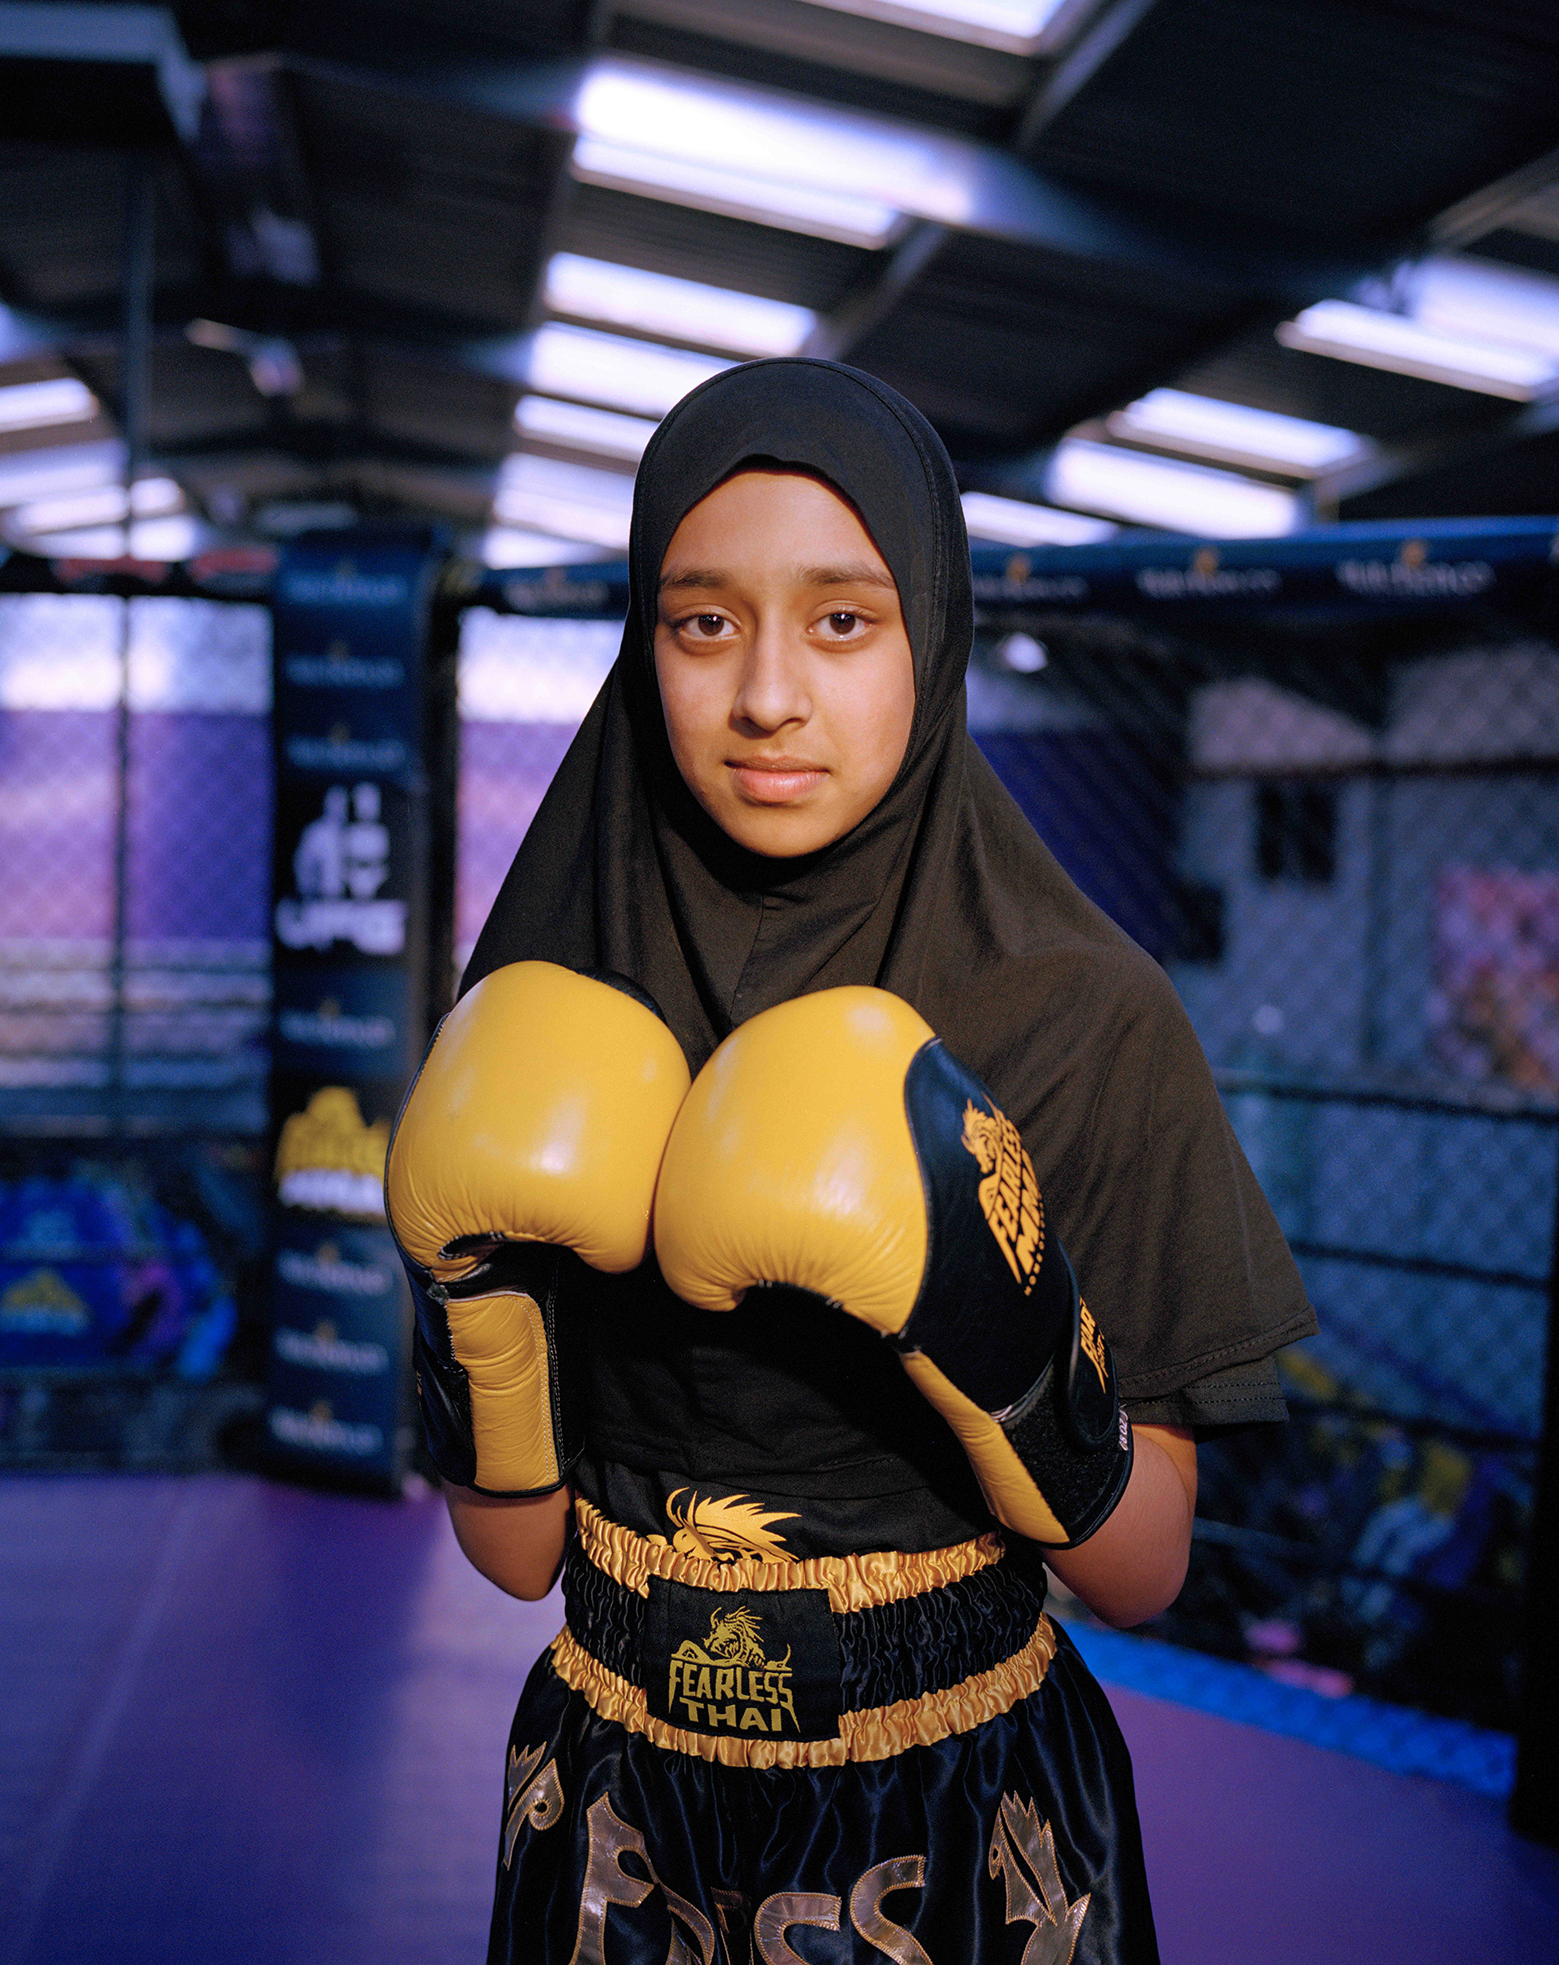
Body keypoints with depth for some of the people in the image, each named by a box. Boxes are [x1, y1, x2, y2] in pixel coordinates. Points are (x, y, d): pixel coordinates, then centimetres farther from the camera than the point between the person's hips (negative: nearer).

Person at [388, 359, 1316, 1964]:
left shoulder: (1088, 1017, -15)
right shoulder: (549, 1011, -9)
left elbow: (1141, 1574, -10)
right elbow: (516, 1550, -5)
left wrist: (1000, 1339, -29)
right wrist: (481, 1303, -23)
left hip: (965, 1819, -2)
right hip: (622, 1803, 2)